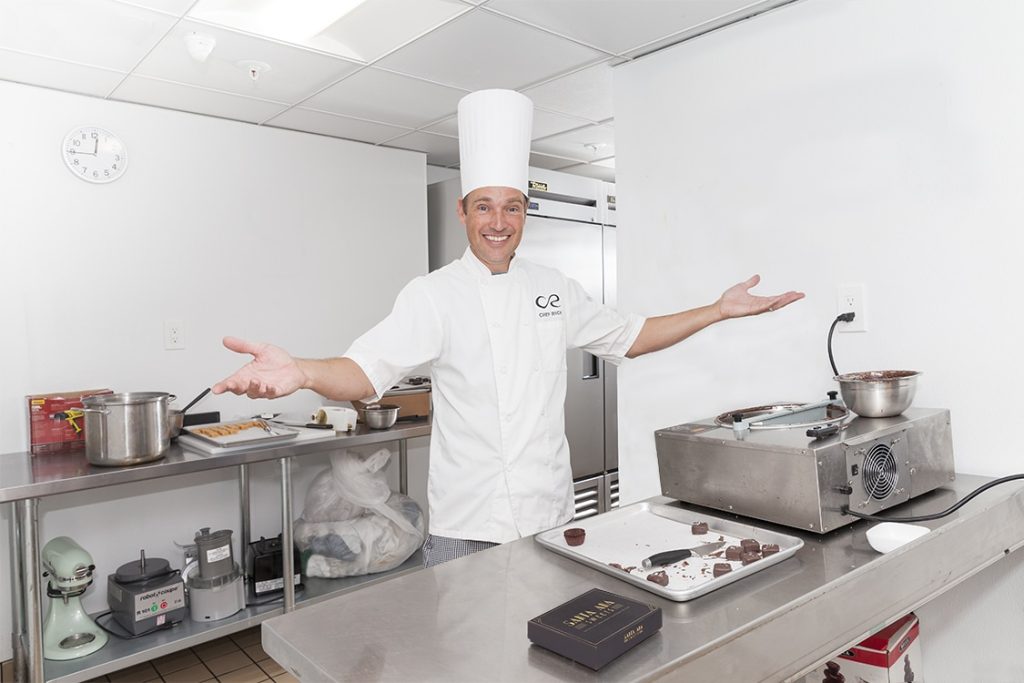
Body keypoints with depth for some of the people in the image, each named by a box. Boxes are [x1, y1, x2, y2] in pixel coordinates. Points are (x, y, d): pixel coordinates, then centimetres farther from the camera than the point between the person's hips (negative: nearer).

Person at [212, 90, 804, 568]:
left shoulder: (555, 289, 5)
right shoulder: (435, 294, -9)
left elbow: (628, 337, 14)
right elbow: (369, 369, -22)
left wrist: (721, 310, 10)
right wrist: (301, 372, -44)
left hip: (552, 516, 5)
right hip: (469, 529, -4)